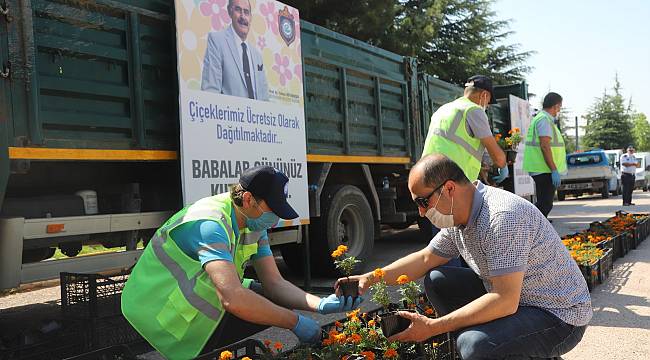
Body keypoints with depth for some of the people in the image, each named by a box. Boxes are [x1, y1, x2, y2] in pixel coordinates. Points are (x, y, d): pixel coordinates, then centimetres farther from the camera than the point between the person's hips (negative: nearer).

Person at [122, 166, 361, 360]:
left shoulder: (254, 223, 0)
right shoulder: (210, 225, -29)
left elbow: (274, 282, -1)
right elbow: (233, 299, -41)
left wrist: (321, 304, -17)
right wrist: (295, 322, -32)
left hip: (207, 304, 9)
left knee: (278, 301, -2)